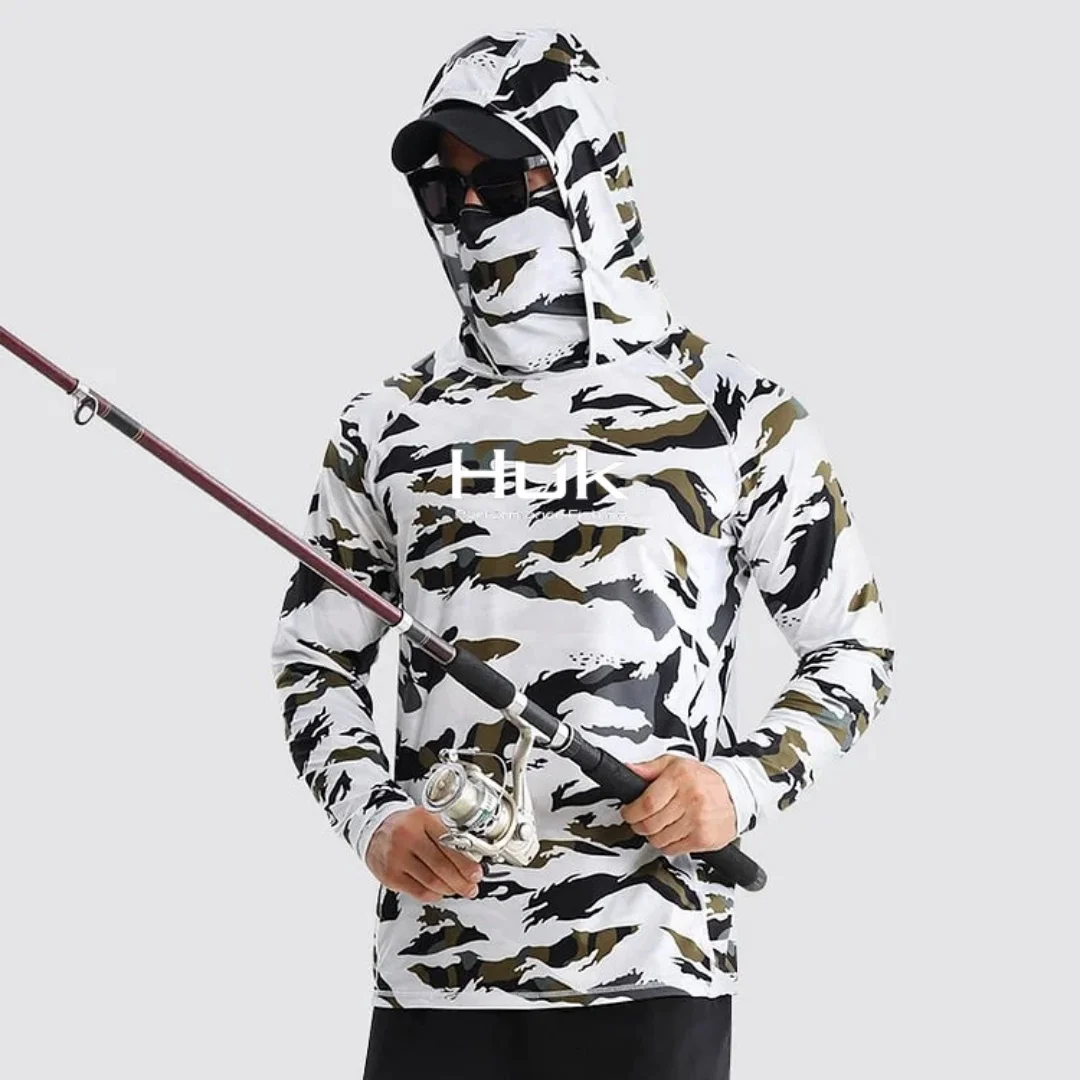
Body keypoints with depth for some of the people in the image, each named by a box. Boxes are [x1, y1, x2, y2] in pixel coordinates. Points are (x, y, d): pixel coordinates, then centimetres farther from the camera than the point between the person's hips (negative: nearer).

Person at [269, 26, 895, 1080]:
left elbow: (853, 646, 7)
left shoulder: (733, 410, 2)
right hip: (430, 963, 2)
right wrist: (374, 821, -3)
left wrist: (742, 785, -8)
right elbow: (314, 657, 14)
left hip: (648, 964, -2)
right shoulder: (387, 426, 8)